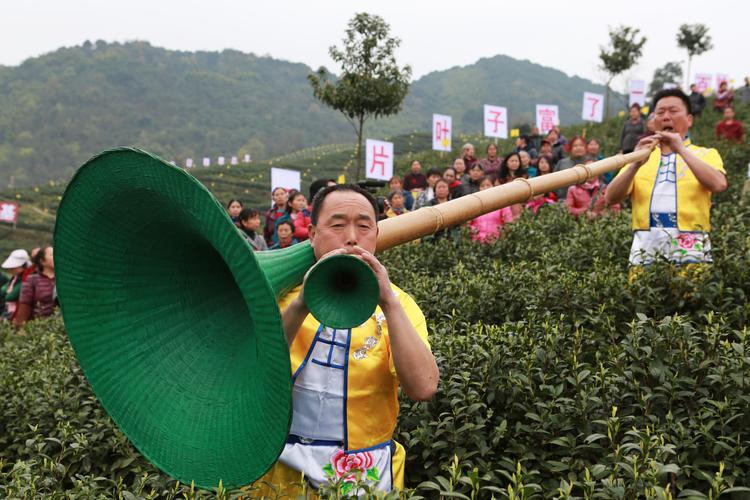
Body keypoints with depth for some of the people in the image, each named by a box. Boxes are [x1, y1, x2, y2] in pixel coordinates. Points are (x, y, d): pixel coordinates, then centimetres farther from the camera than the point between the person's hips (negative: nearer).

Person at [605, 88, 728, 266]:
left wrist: (682, 151, -12)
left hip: (689, 247, -1)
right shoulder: (642, 156, 16)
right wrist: (635, 165, -13)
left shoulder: (706, 154, 13)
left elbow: (719, 185, -10)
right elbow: (611, 199, 1)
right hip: (645, 246, 2)